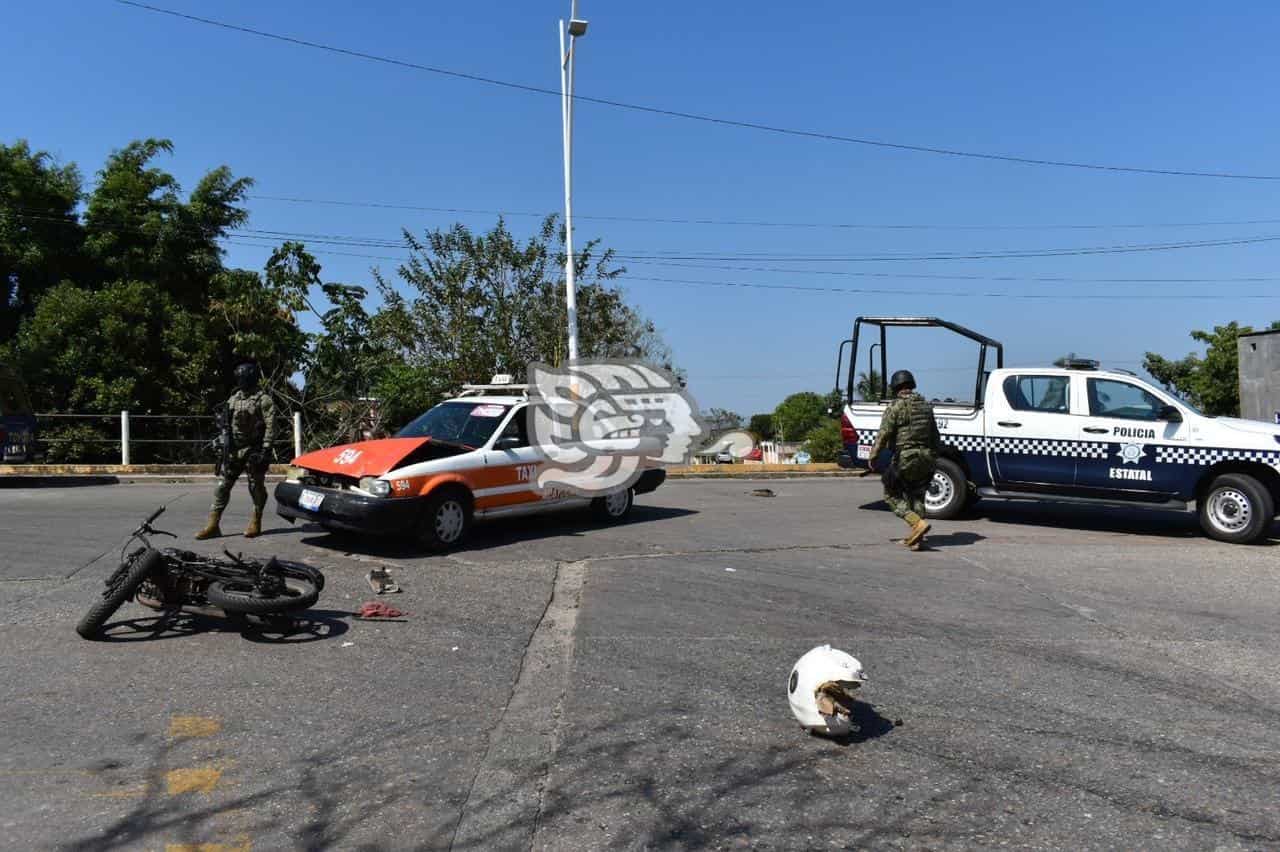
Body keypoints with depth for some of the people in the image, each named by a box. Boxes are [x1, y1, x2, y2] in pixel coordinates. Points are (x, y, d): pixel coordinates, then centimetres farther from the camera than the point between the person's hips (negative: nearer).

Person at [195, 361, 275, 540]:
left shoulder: (263, 398, -8)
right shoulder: (234, 398, 12)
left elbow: (270, 425, -14)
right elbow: (227, 423, 19)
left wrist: (266, 450, -19)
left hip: (253, 451, -6)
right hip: (234, 450, 6)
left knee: (256, 488, 2)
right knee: (222, 485, 2)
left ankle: (255, 524, 14)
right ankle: (213, 525, 5)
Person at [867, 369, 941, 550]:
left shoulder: (895, 406, -8)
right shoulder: (926, 405, 13)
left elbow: (884, 434, -12)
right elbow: (934, 435, 18)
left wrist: (873, 456, -2)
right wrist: (934, 456, 27)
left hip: (905, 457, -7)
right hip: (925, 459, 7)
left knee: (892, 494, 6)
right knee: (916, 496, 15)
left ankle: (918, 523, -11)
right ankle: (916, 538, 13)